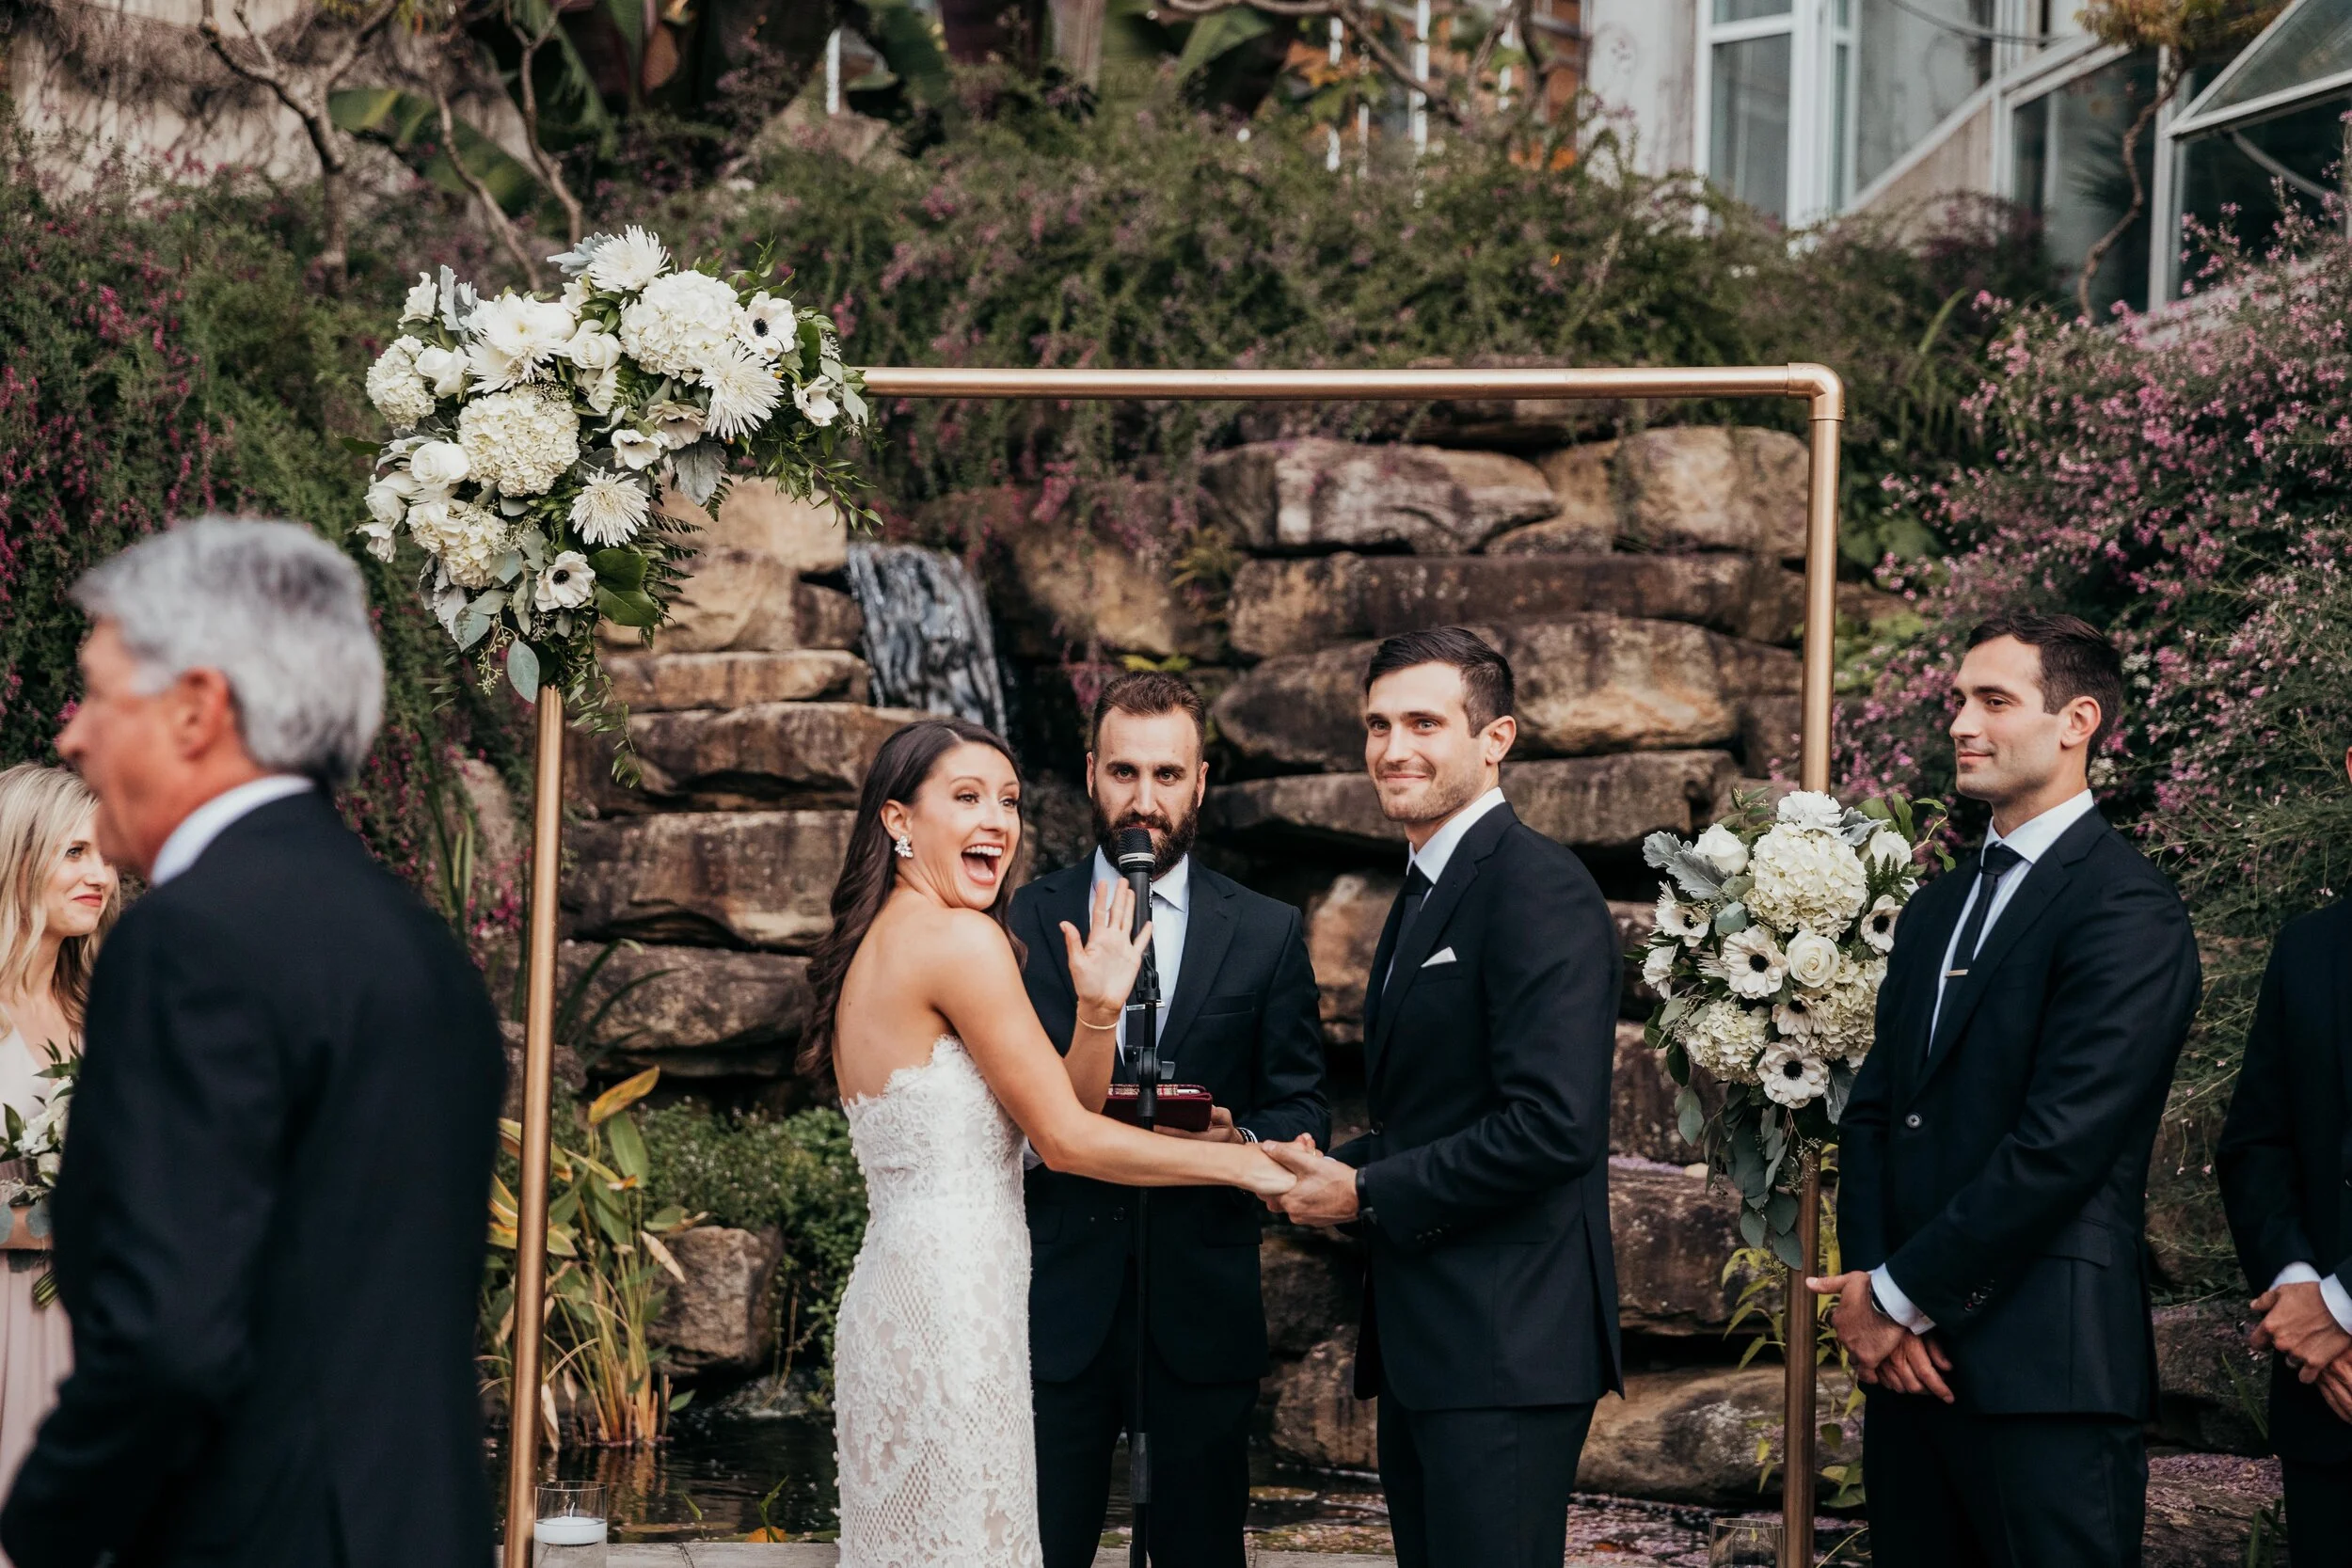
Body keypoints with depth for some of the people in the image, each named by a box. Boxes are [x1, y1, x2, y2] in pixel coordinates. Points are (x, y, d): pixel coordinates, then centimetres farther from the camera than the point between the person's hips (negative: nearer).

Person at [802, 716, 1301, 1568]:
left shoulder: (873, 945, 16)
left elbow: (1062, 1111, 13)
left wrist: (1098, 1010, -3)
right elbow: (1063, 1138, -11)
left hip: (889, 1296, 10)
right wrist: (1240, 1163, -4)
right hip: (954, 1302, -10)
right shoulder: (961, 938, -12)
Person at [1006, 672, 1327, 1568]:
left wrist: (1239, 1141, -15)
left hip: (1202, 1301, 0)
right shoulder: (1024, 921, 6)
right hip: (1058, 1299, 0)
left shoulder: (1269, 935, 7)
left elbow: (1304, 1109, 7)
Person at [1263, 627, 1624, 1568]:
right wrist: (1332, 1171, 5)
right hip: (1422, 1346, 10)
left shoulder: (1539, 890, -13)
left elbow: (1552, 1126, -22)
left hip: (1504, 1347, -10)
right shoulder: (1423, 896, 19)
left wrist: (1367, 1194, -13)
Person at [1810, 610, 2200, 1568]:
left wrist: (1902, 1296, -11)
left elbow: (2061, 1143, -16)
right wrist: (1869, 1288, -2)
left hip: (2045, 1376, -8)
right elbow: (1874, 1111, 15)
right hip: (1912, 1355, 8)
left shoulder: (2129, 913, -9)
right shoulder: (1937, 910, 19)